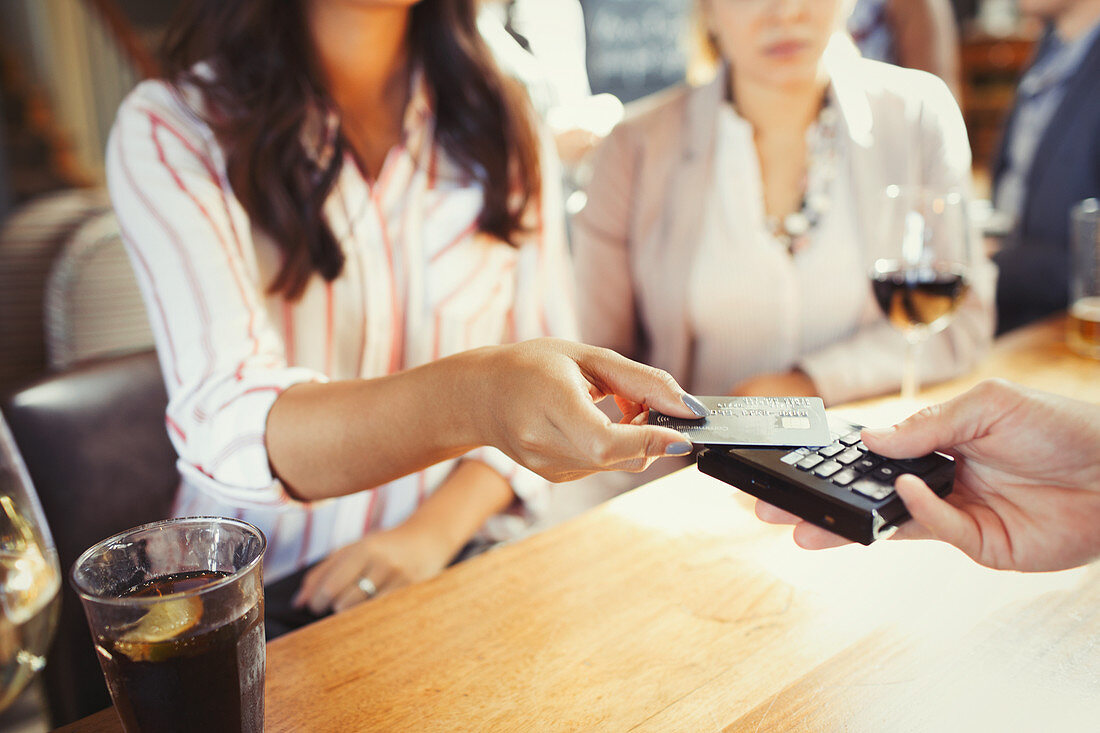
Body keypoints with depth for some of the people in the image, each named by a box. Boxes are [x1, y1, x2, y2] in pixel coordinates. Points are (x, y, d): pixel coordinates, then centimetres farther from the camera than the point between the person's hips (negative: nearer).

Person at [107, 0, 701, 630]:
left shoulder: (500, 121, 3)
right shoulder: (170, 129, -9)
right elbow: (226, 427, -24)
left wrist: (432, 531, -11)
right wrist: (469, 398, -43)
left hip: (461, 559, 3)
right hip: (261, 592, -2)